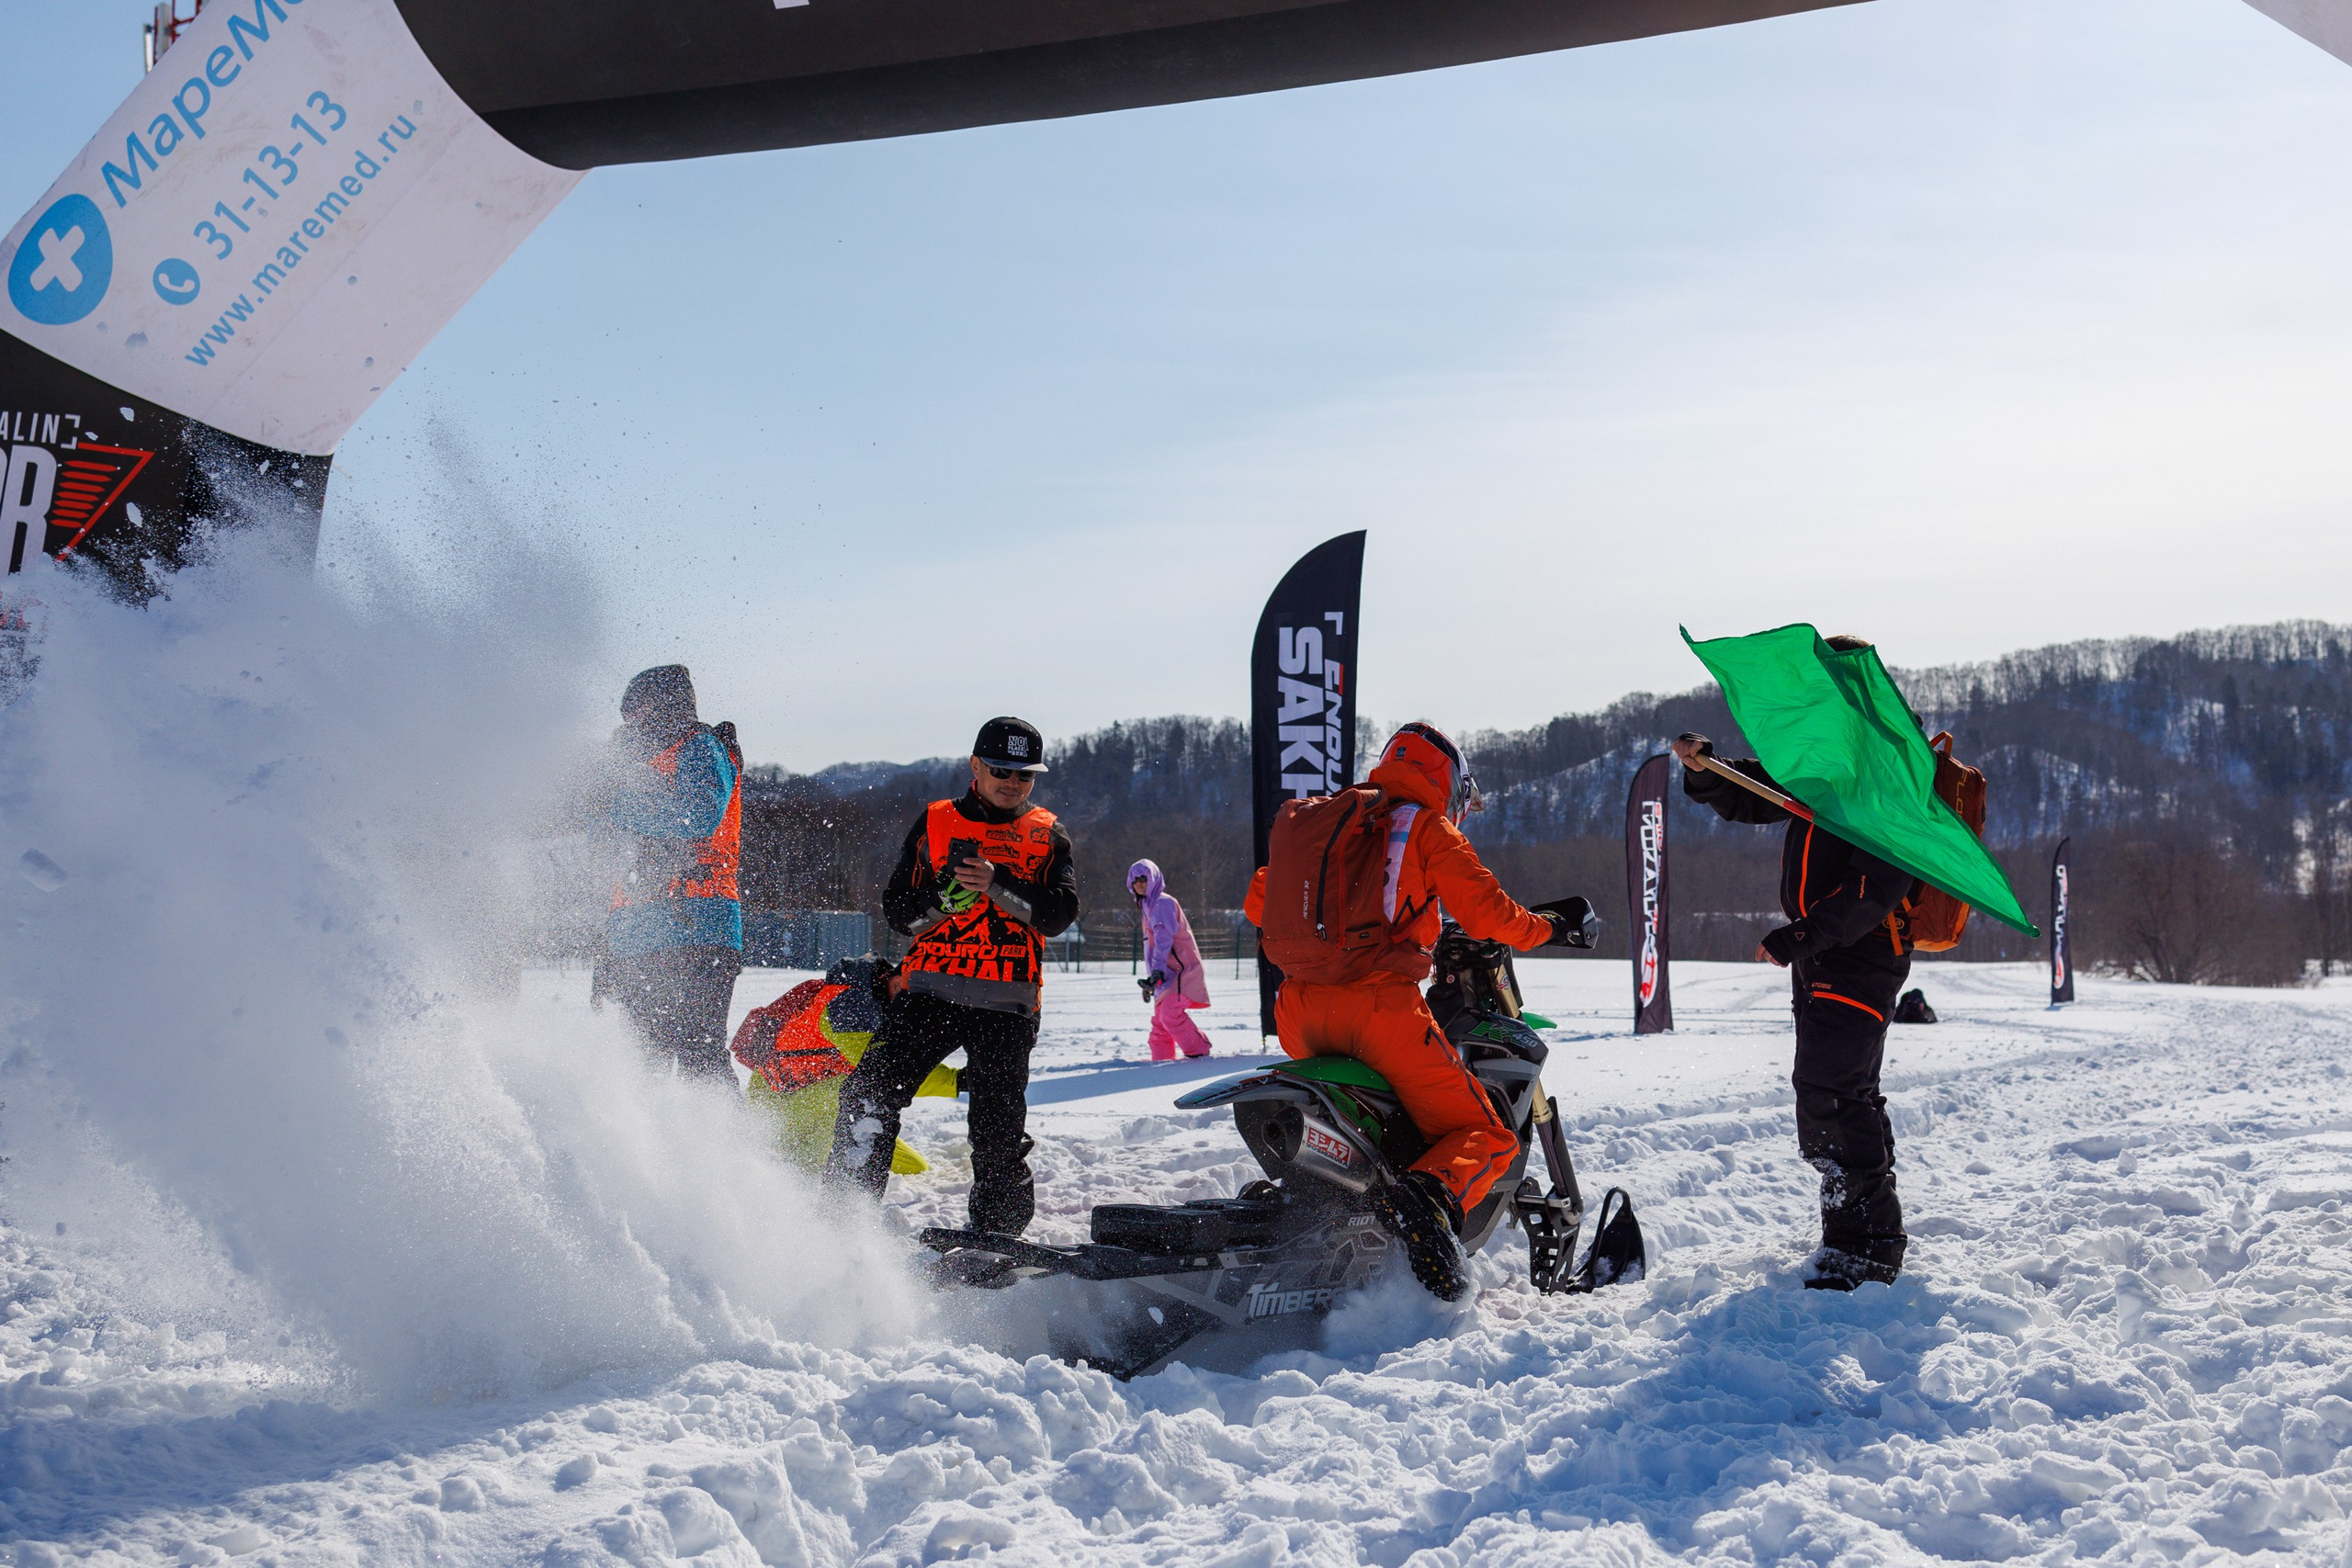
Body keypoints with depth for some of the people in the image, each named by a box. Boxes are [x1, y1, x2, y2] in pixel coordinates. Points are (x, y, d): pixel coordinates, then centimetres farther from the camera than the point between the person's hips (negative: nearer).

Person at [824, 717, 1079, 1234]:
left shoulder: (1048, 836, 12)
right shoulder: (934, 822, 13)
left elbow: (1058, 913, -4)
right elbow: (896, 909, 7)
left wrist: (996, 884, -19)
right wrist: (943, 898, -14)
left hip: (1006, 1003, 0)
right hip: (930, 991, 1)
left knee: (999, 1132, -3)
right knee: (871, 1094, -15)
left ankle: (995, 1237, 12)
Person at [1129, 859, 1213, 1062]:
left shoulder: (1163, 902, -8)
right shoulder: (1148, 906, 22)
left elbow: (1164, 939, -20)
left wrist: (1158, 971, -28)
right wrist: (1151, 978, 24)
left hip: (1181, 968, -10)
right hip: (1167, 971, 10)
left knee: (1170, 1014, -21)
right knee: (1160, 1021, 7)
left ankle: (1199, 1051, -15)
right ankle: (1161, 1059, 12)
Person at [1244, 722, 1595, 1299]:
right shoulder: (1428, 828, 7)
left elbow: (1259, 902, 26)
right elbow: (1486, 914, -2)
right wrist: (1552, 927, 16)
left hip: (1299, 1012, 6)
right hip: (1378, 1004, -6)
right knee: (1486, 1137, -1)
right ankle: (1432, 1193, -32)